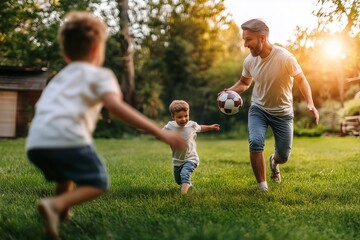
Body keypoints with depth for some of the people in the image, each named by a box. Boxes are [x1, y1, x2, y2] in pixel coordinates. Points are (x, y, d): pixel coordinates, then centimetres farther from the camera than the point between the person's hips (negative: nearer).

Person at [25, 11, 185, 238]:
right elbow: (116, 106, -7)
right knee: (98, 183, 7)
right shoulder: (100, 75, 12)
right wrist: (160, 132, -12)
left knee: (67, 174, 34)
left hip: (35, 143, 7)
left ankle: (60, 212, 20)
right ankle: (55, 204, -14)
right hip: (66, 138, -7)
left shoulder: (59, 78, 32)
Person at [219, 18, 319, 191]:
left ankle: (274, 161, 46)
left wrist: (310, 103, -22)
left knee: (283, 156, 6)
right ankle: (263, 187, -9)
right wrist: (230, 91, -12)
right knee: (255, 142, -25)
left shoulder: (285, 58, -23)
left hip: (282, 112, -1)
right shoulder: (249, 61, -11)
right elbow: (244, 83, 9)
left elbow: (301, 80, -8)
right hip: (258, 109, 2)